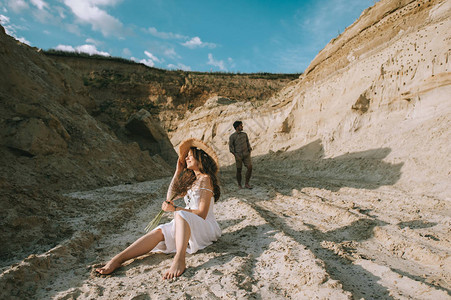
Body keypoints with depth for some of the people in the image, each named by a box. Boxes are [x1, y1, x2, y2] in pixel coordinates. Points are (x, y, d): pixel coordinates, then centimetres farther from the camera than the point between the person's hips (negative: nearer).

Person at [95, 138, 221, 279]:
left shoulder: (205, 179, -8)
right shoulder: (191, 180, 19)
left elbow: (202, 214, -16)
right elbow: (170, 197, 18)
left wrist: (175, 209, -21)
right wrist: (178, 172, 15)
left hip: (206, 227, -7)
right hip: (188, 226, 7)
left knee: (180, 214, -37)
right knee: (159, 232, -17)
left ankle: (179, 260, -52)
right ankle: (118, 259, -26)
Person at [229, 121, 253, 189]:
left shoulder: (244, 134, 10)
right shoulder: (232, 136, -3)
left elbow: (248, 144, 16)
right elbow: (230, 147, -4)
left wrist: (249, 152, 5)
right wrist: (236, 156, -12)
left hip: (246, 155, 3)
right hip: (238, 155, -3)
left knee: (250, 167, -11)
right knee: (239, 170, 2)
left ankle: (246, 184, -1)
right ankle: (239, 185, 19)